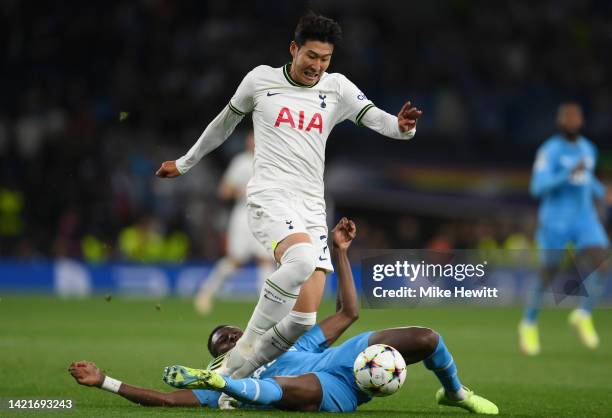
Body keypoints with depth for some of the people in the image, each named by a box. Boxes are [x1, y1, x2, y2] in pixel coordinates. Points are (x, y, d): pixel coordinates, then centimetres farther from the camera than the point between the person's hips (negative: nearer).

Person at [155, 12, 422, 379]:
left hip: (313, 210, 4)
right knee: (302, 259, -36)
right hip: (270, 198, -4)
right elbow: (225, 122, 20)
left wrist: (401, 126, -24)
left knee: (304, 320, -7)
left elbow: (376, 119, 0)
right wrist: (185, 163, 30)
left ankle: (233, 372, 9)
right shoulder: (261, 80, 5)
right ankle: (246, 346, -22)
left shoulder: (337, 88, 10)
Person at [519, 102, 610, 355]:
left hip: (585, 218, 5)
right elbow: (538, 187, -22)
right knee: (549, 275, 3)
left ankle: (584, 315, 3)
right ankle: (529, 325, 24)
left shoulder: (588, 149, 9)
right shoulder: (549, 151, -12)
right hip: (555, 221, -5)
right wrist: (568, 174, -30)